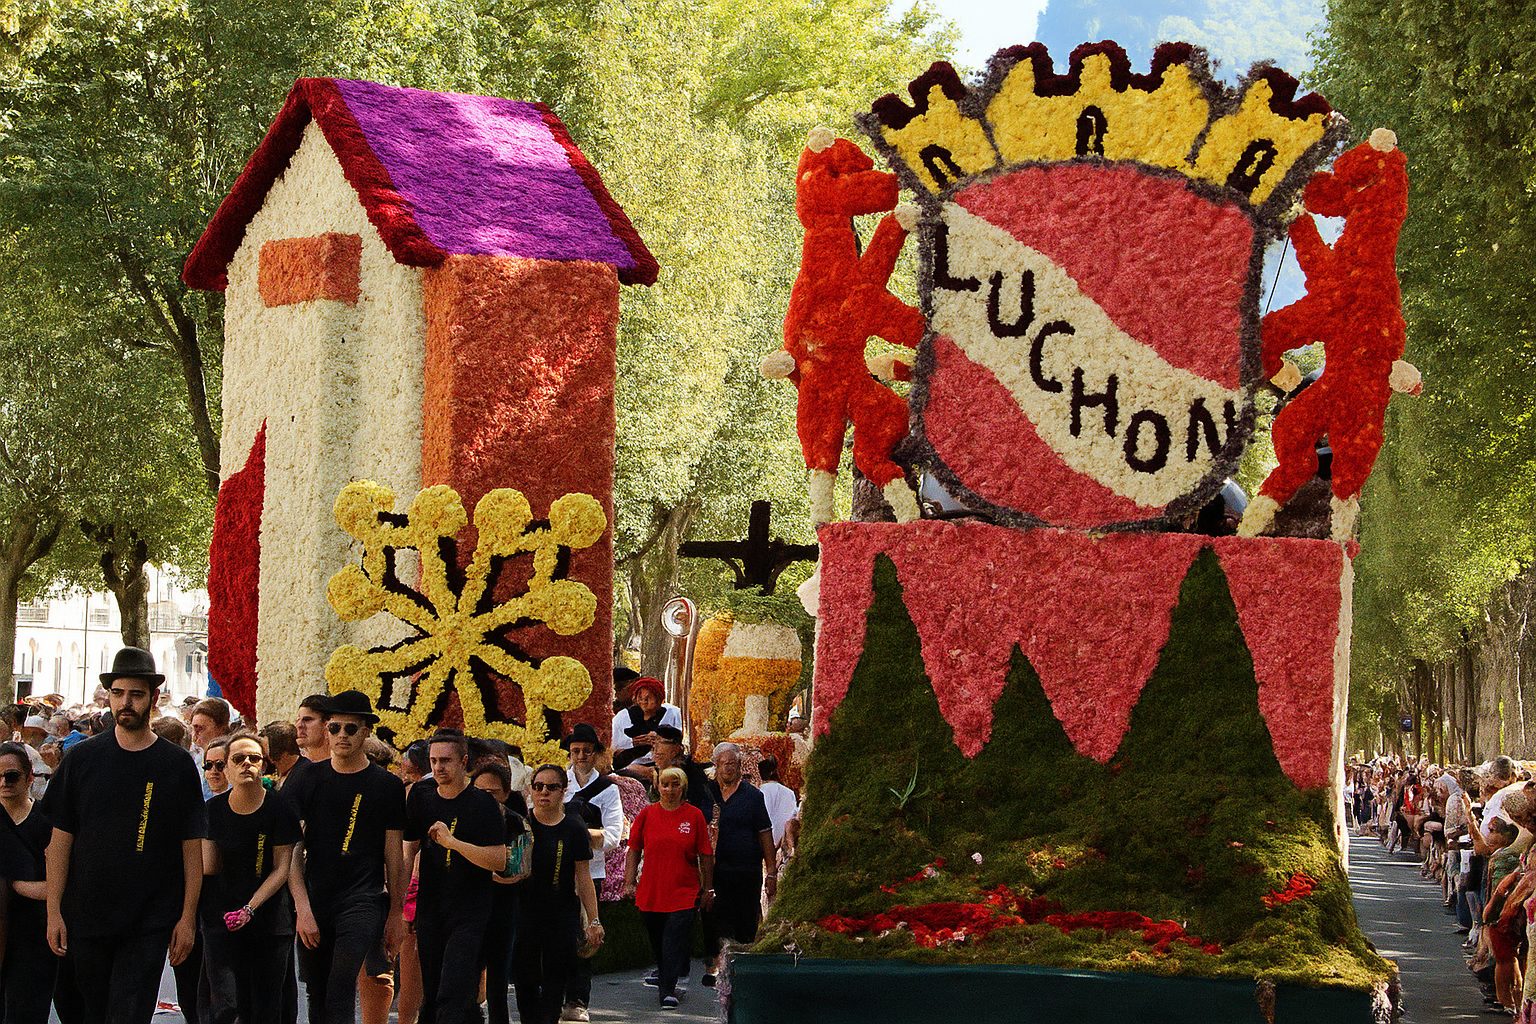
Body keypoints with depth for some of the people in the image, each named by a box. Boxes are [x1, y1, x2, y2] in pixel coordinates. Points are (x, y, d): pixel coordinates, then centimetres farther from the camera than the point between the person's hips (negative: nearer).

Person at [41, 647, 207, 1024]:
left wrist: (188, 916, -3)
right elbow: (60, 840, 5)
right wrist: (54, 911, -1)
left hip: (150, 922, -2)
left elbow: (192, 847, 2)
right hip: (87, 915, 2)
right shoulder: (82, 759, 4)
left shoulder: (176, 764, 2)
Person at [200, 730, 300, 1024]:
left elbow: (282, 868, -5)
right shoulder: (214, 809, 3)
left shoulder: (279, 809, -3)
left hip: (271, 921, -1)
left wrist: (251, 907, -13)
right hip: (221, 920, 1)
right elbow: (207, 867, 7)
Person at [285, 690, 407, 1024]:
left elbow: (394, 856, 9)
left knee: (342, 984, -20)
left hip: (363, 900, -3)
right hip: (313, 902, 3)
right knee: (317, 995, 6)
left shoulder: (387, 786, 5)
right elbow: (291, 851, 2)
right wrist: (302, 907, -8)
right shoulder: (305, 780, 7)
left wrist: (396, 914, 7)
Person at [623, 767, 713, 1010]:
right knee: (657, 942, 11)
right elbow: (633, 850, 10)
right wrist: (629, 882, 3)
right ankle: (663, 979, 30)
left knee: (674, 941, -12)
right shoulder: (647, 814, 5)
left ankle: (668, 991, -13)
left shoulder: (694, 816, 1)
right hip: (651, 893, 2)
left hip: (683, 892, -2)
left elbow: (705, 855, 5)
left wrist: (707, 889, 5)